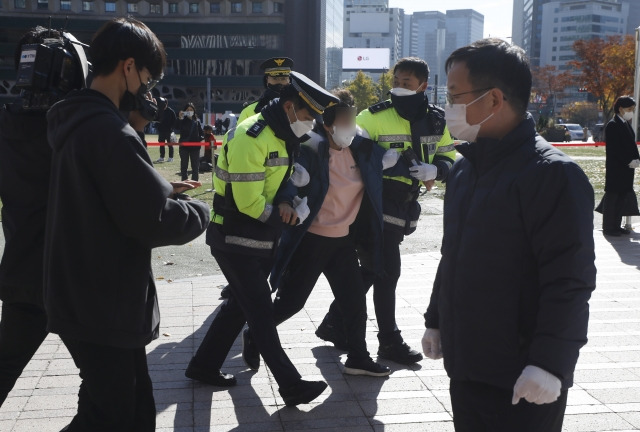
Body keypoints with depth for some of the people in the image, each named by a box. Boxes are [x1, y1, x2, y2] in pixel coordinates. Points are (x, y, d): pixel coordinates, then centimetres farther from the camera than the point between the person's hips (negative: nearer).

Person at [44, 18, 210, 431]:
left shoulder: (78, 122, 11)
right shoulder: (109, 130, -23)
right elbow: (154, 221, -24)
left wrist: (162, 191, 11)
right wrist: (199, 211, -5)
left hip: (87, 299, 10)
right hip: (103, 307, -10)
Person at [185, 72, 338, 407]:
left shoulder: (284, 138, 8)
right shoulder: (250, 138, -23)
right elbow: (250, 203, -25)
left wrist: (298, 204, -6)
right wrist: (284, 214, -11)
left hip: (261, 239, 9)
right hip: (235, 240, -9)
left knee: (241, 304, 16)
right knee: (261, 311, -4)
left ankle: (204, 366, 31)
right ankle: (291, 385, 2)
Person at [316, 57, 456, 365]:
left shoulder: (436, 121, 6)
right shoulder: (375, 117, -8)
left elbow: (449, 159, 11)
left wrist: (434, 169, -10)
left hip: (406, 205, 6)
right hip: (379, 202, -6)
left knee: (372, 269, 14)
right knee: (387, 271, -4)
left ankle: (334, 324, 30)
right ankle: (390, 342, 12)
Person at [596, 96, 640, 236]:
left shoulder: (626, 124, 14)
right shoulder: (612, 125, -13)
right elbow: (614, 149, -18)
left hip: (627, 168, 9)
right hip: (616, 169, -9)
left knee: (623, 196, 11)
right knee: (612, 196, -1)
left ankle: (616, 225, 20)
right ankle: (608, 227, 6)